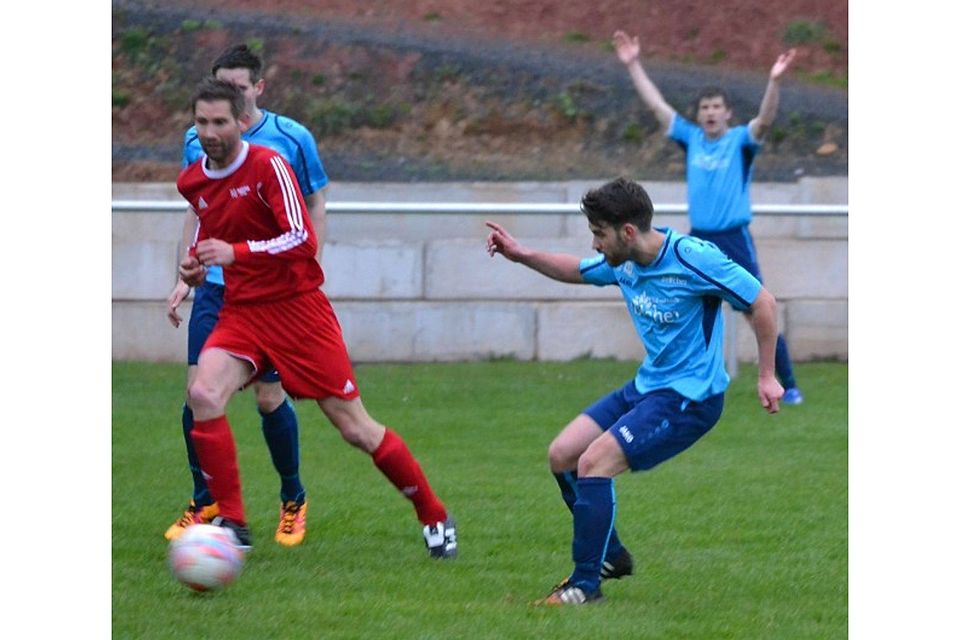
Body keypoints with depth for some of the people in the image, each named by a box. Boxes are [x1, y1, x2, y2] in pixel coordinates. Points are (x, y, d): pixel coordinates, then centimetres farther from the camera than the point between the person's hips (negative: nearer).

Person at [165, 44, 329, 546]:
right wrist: (185, 276, 11)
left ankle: (293, 501, 18)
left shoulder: (291, 139, -6)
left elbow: (316, 208, 4)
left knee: (269, 397, -3)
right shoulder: (197, 141, 4)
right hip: (215, 284, 3)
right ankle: (204, 504, 11)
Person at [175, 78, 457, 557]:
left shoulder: (269, 166, -14)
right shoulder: (192, 182, 6)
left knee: (356, 429, -2)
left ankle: (434, 517, 17)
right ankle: (232, 523, -15)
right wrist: (196, 264, 8)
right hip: (241, 312, 5)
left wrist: (235, 253, -32)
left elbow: (303, 239, -23)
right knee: (202, 395, -23)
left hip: (296, 307, -5)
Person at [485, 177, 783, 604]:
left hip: (690, 397, -9)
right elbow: (576, 271, 24)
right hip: (646, 387, 9)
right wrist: (521, 255, 11)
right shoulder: (623, 261, 1)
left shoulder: (692, 258, -22)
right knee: (562, 455, 5)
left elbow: (762, 303, -15)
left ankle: (586, 584, -9)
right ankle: (609, 556, 21)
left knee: (594, 462, -19)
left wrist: (766, 376, -14)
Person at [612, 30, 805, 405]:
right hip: (698, 242, 4)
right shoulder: (691, 138, 8)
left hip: (735, 241, -4)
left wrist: (775, 81, -37)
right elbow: (656, 105, 10)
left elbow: (765, 120, -21)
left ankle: (787, 386, 4)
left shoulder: (741, 141, -3)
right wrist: (633, 66, 8)